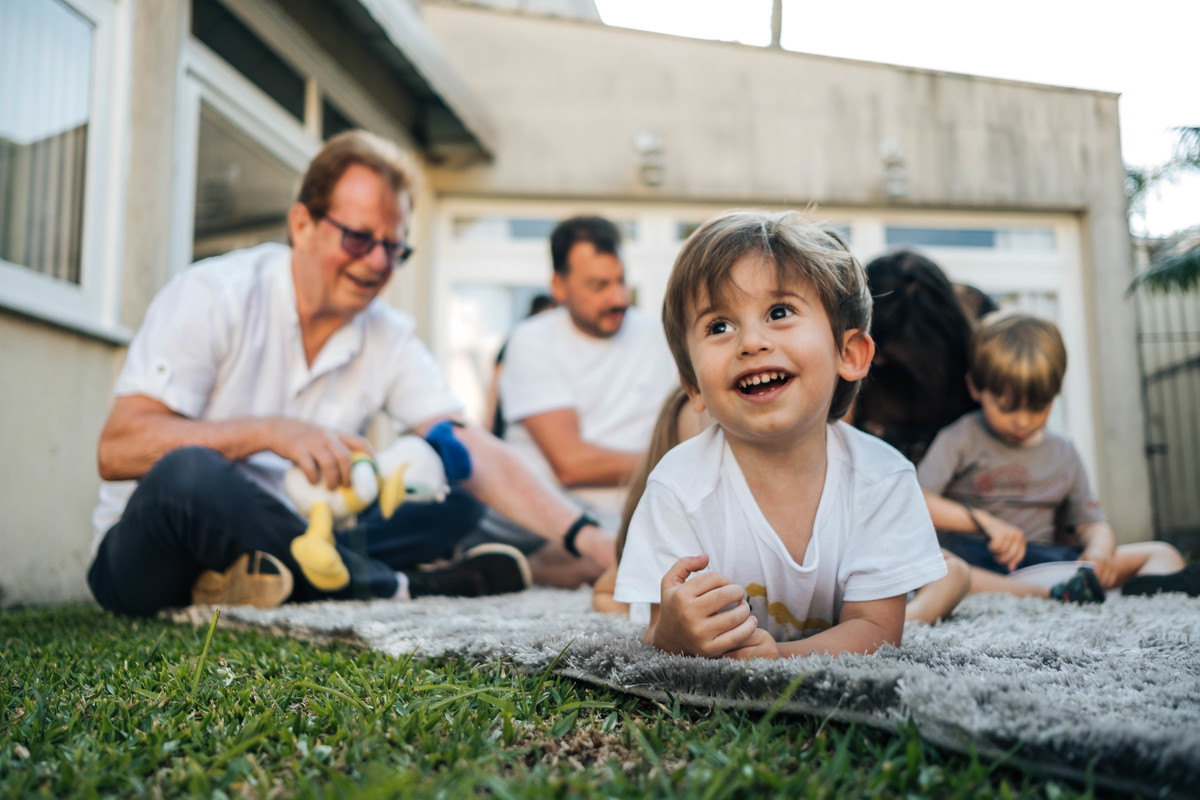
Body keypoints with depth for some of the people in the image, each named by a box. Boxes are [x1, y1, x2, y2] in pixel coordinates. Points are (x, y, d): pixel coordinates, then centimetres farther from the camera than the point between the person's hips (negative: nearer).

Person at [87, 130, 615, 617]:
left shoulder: (388, 339, 2)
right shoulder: (211, 296, -11)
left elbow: (475, 457, -8)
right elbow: (116, 450, -18)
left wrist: (585, 538, -21)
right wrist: (269, 431, -28)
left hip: (276, 543, 5)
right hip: (149, 555, -4)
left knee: (457, 503, -7)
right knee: (188, 472, -37)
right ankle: (399, 588, -22)